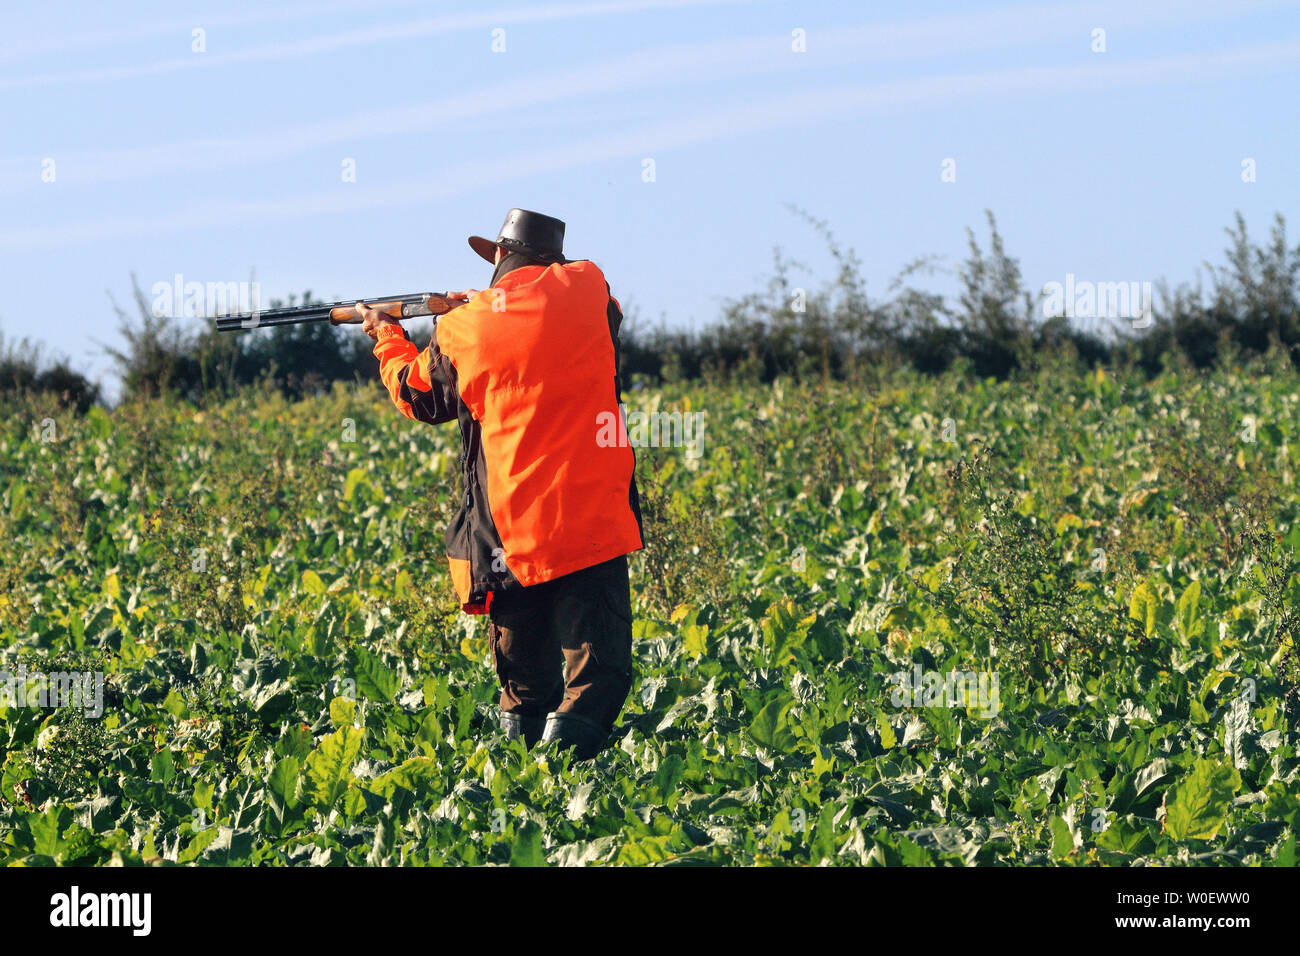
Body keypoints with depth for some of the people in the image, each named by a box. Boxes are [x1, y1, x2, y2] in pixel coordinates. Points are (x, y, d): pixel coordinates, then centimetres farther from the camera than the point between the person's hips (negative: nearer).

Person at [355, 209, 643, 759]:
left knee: (525, 680, 17)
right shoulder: (585, 289, 0)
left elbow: (418, 397, 23)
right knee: (596, 670, -6)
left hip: (511, 536, 2)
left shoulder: (462, 328, 2)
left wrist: (388, 339, 42)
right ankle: (566, 748, -24)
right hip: (592, 521, -2)